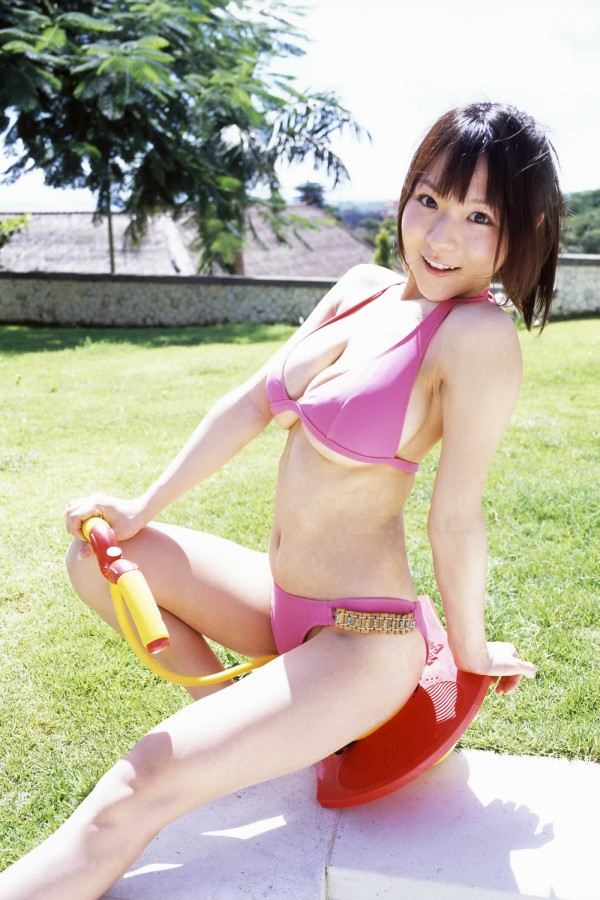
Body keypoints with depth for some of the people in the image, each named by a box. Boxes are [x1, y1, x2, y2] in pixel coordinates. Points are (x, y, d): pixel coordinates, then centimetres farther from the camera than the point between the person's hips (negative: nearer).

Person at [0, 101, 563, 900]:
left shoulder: (478, 334, -22)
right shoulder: (362, 289, 2)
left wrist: (469, 650, -2)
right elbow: (254, 403, 5)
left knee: (132, 796, -17)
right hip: (283, 602, 8)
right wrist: (143, 510, 7)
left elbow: (456, 518, -16)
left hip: (363, 643, -8)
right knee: (97, 557, 9)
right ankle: (246, 724, 15)